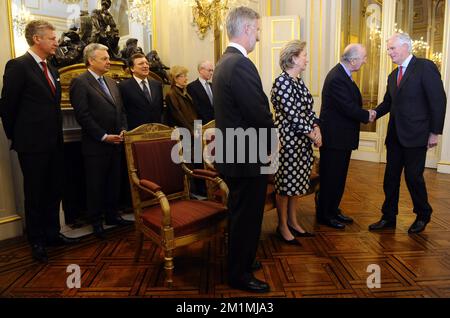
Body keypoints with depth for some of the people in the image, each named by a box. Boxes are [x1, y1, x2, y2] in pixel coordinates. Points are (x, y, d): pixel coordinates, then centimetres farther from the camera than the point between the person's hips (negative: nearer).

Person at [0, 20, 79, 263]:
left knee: (54, 191, 15)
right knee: (35, 194, 6)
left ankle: (52, 234, 30)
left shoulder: (51, 70, 13)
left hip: (54, 142, 7)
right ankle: (36, 241, 22)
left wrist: (57, 134, 13)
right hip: (32, 144, -7)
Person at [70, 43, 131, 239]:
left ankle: (112, 215, 30)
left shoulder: (111, 83, 15)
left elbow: (120, 110, 17)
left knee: (114, 183, 14)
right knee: (96, 185, 6)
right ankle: (96, 221, 21)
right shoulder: (80, 82, -9)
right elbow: (83, 116, -16)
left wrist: (123, 130, 0)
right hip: (95, 146, -7)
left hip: (115, 143, 7)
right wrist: (104, 137, -17)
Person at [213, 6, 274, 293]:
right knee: (247, 217, 5)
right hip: (247, 156, -10)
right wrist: (274, 137, -4)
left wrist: (267, 130, 8)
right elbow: (260, 114, -23)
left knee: (240, 214, 23)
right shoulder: (241, 65, -22)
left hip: (233, 153, 10)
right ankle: (240, 275, 23)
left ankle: (241, 261, 41)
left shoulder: (225, 62, 11)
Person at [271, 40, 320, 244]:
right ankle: (282, 226, 18)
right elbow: (292, 114, -19)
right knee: (285, 183, 3)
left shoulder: (299, 81, 13)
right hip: (288, 140, -9)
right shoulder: (282, 82, -15)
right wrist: (311, 134, -13)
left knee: (297, 182, 15)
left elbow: (308, 109, 13)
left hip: (302, 141, 9)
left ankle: (293, 221, 29)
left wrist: (316, 127, -2)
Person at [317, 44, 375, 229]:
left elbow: (351, 103, 12)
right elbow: (349, 108, -23)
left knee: (339, 177, 18)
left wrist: (365, 113, -3)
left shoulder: (342, 74, 11)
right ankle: (324, 215, 15)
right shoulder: (337, 78, -21)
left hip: (342, 136, 10)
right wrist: (367, 115, -7)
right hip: (334, 137, -10)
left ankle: (333, 210, 31)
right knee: (330, 177, 2)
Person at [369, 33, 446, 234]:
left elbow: (438, 100, -11)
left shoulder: (425, 67, -7)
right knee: (391, 177, 9)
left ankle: (423, 216, 25)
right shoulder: (393, 75, 15)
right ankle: (388, 217, 21)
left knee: (413, 176, 2)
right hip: (395, 135, 7)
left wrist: (435, 132, -13)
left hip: (415, 135, -7)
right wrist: (375, 113, -3)